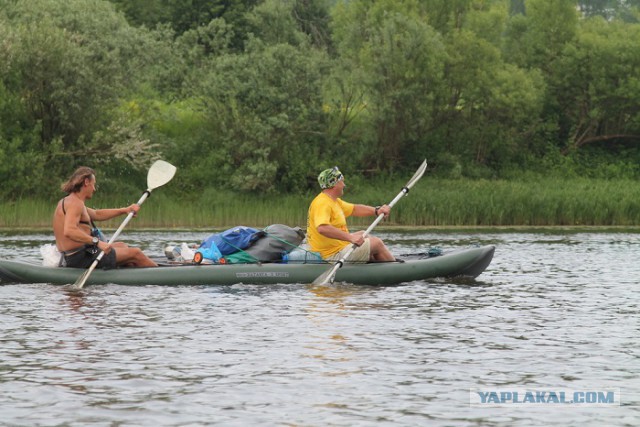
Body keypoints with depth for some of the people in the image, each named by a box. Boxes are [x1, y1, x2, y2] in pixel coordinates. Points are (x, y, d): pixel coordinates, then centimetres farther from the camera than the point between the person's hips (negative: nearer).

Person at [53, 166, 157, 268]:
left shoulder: (66, 201, 17)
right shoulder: (75, 203, -16)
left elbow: (96, 214, 26)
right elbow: (68, 231, -33)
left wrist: (125, 210, 24)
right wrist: (97, 242, -36)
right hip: (81, 257, -11)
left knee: (122, 246, 28)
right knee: (135, 253, 0)